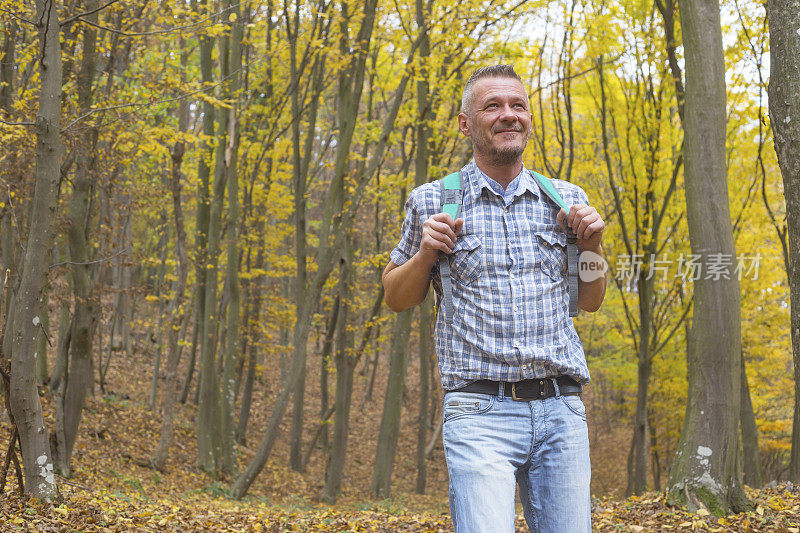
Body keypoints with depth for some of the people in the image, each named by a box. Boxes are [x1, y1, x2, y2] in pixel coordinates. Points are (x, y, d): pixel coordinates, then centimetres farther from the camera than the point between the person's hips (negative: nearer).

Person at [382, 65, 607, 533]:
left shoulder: (566, 200, 12)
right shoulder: (432, 203, 5)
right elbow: (397, 298, 14)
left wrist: (593, 245, 3)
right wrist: (426, 253, -5)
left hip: (561, 411, 3)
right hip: (480, 411, -3)